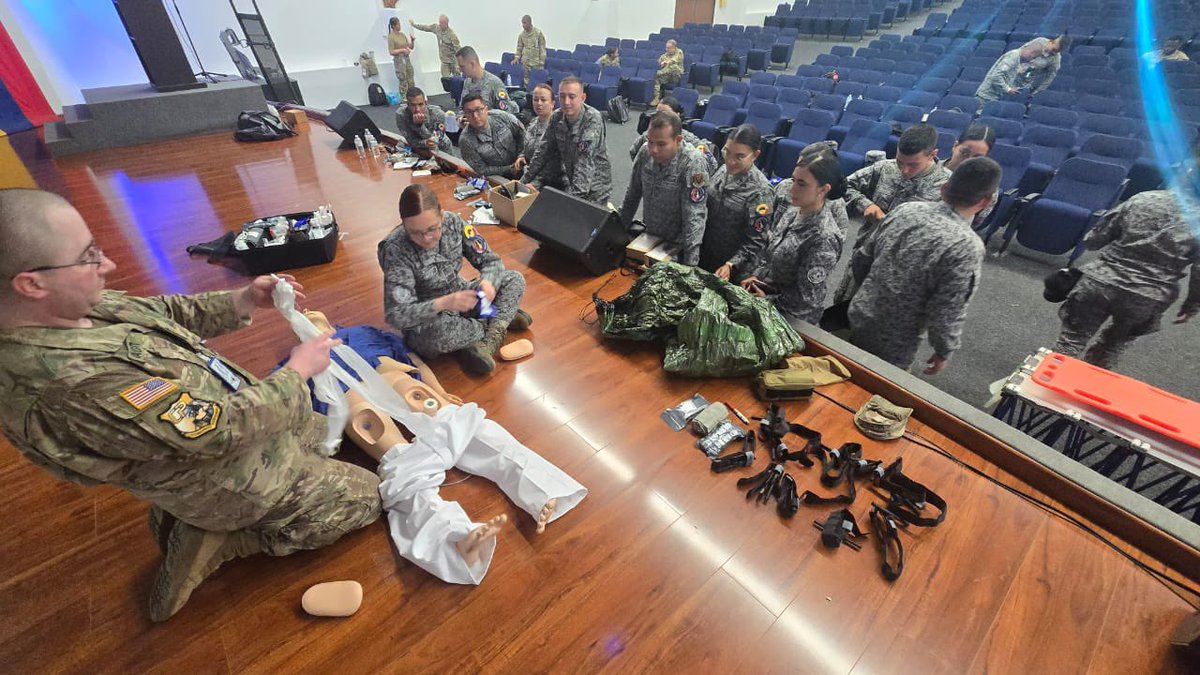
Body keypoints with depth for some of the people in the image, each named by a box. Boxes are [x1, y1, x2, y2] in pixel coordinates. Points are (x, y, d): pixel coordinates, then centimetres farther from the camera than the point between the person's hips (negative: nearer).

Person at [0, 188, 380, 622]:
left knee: (326, 432, 28)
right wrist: (297, 372, -20)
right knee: (365, 497, 6)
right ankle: (220, 542, 12)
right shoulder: (75, 379, -38)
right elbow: (221, 429, -32)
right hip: (237, 482, -8)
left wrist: (242, 301, -12)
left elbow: (165, 313, 5)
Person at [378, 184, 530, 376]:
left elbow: (491, 261, -7)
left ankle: (487, 343, -22)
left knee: (515, 279, -9)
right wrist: (443, 303, -45)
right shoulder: (395, 250, -25)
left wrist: (488, 281, -32)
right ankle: (501, 319, -12)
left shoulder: (453, 223, -14)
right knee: (439, 332, -40)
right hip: (426, 320, -4)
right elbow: (396, 315, -29)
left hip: (460, 302, 5)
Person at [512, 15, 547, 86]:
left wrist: (541, 63, -8)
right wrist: (517, 57, -1)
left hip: (536, 63, -3)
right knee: (526, 81, 4)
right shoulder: (521, 34, 5)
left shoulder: (538, 33, -5)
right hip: (525, 63, 3)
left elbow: (542, 48, -4)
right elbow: (519, 47, 15)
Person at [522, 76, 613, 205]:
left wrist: (574, 193, -37)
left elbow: (586, 162, -29)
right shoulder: (556, 117, -3)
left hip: (593, 189, -5)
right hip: (567, 182, 5)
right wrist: (526, 179, 1)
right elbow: (545, 152, 5)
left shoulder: (592, 119, -20)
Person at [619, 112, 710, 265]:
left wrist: (690, 263, -28)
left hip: (677, 248, -4)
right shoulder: (645, 153, -7)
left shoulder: (692, 164, -22)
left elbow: (694, 216, -24)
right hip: (648, 238, 4)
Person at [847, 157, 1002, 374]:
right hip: (892, 347, -5)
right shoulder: (967, 246, -23)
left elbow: (860, 260, 2)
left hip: (858, 320, 5)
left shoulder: (905, 209, -7)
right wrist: (944, 352, -1)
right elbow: (946, 314, -20)